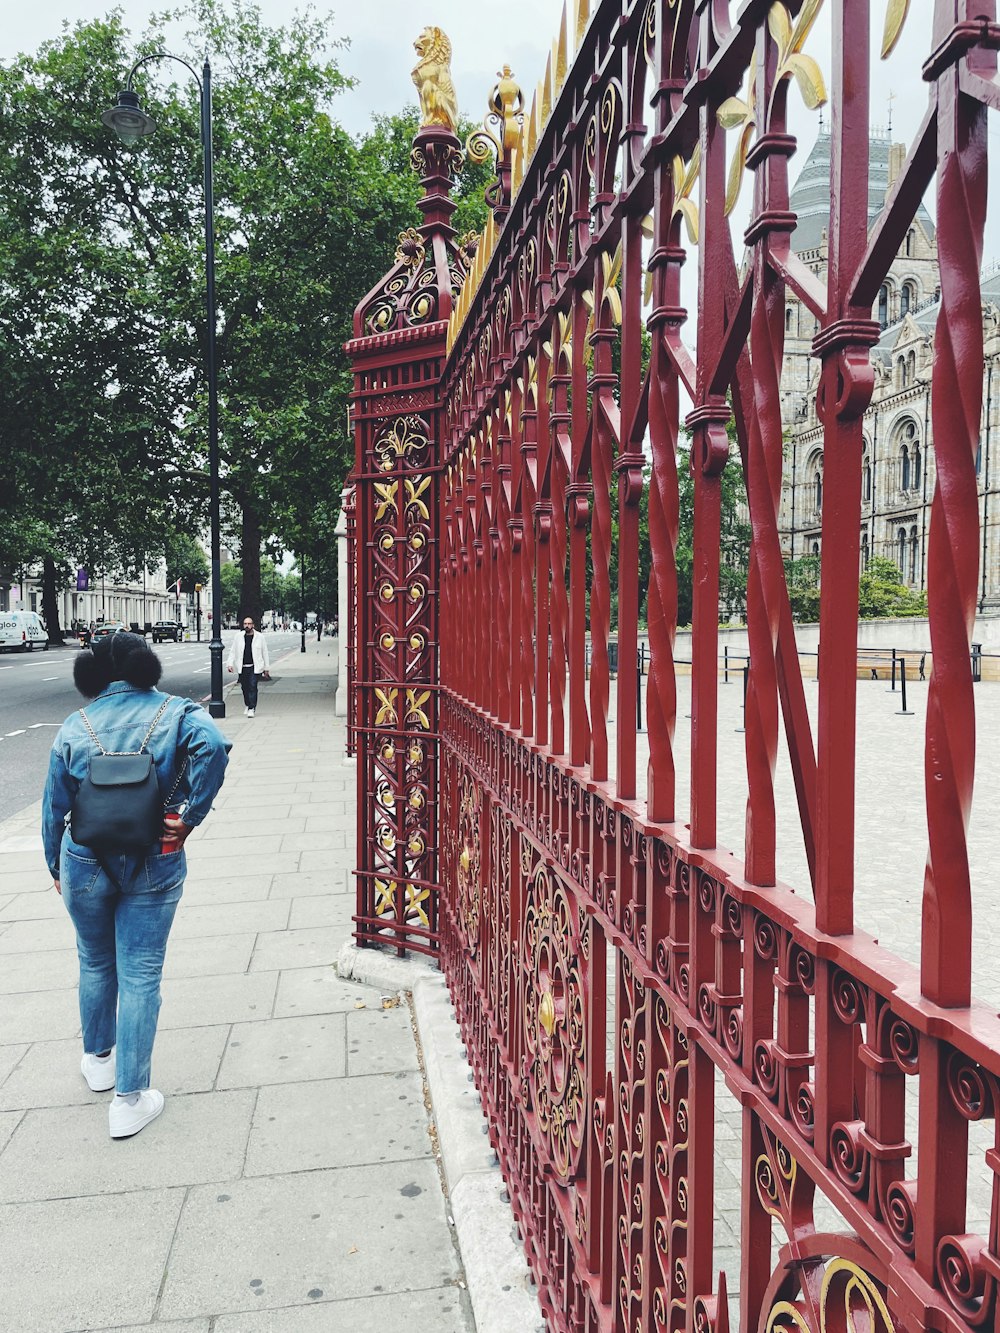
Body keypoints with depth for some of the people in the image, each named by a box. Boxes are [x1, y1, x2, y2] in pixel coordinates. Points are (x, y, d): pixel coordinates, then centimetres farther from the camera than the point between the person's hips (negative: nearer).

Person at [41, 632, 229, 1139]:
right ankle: (129, 1100, 12)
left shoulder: (75, 727, 0)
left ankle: (97, 1059, 44)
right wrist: (188, 817, -17)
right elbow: (213, 746, -27)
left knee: (95, 964, 24)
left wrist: (56, 867, 18)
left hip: (85, 865, 2)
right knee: (140, 976, 6)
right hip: (153, 868, -2)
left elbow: (55, 807, 5)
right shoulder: (176, 712, -5)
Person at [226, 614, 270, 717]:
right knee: (244, 688, 10)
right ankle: (247, 705, 31)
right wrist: (230, 664, -2)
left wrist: (266, 668, 7)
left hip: (255, 667, -3)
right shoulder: (238, 637, 7)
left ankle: (252, 708, -11)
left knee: (252, 687, -13)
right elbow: (232, 651, 10)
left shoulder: (260, 637, 2)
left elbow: (265, 653, 6)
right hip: (242, 668, 3)